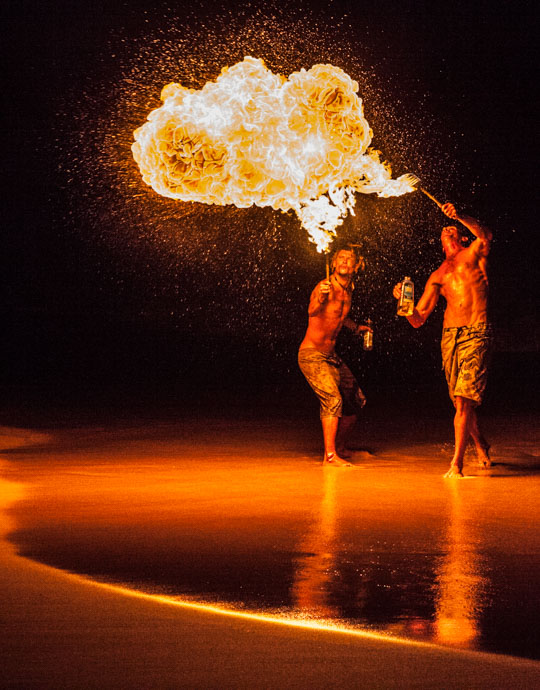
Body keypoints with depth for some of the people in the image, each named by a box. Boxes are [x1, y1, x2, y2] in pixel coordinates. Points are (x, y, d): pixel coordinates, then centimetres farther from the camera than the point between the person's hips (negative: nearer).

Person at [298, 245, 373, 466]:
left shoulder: (348, 291, 7)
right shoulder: (325, 287, -18)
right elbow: (312, 311, -38)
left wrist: (356, 328, 34)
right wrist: (320, 297, -57)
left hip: (331, 356, 9)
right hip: (312, 355, -9)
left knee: (356, 401, 13)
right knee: (333, 400, -21)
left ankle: (340, 447, 30)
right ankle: (330, 455, -15)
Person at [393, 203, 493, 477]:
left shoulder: (473, 254, 12)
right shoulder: (438, 275, 21)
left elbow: (486, 236, -14)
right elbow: (418, 320, 18)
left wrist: (460, 216, -23)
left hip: (476, 334, -5)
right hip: (450, 337, 5)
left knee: (464, 398, -16)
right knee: (461, 401, 9)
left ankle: (456, 464, -18)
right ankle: (481, 447, 34)